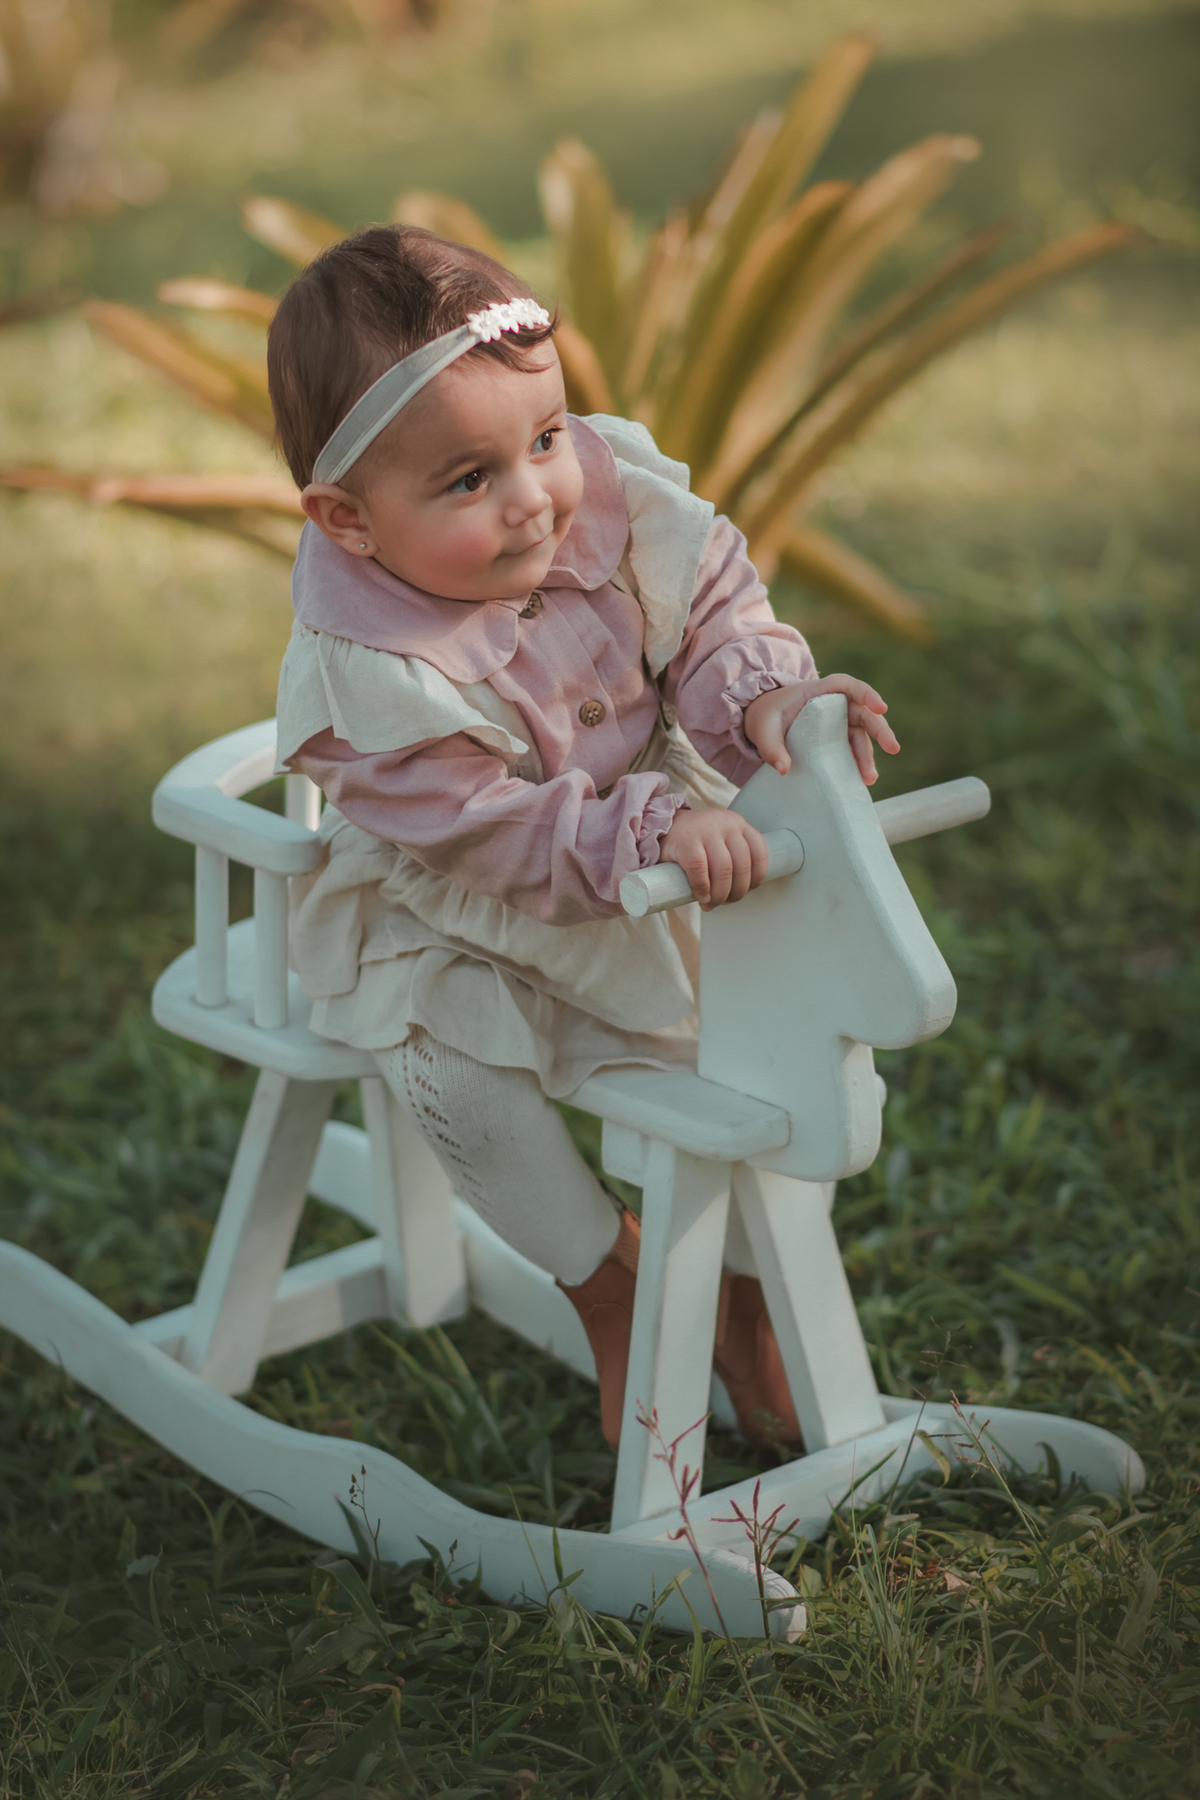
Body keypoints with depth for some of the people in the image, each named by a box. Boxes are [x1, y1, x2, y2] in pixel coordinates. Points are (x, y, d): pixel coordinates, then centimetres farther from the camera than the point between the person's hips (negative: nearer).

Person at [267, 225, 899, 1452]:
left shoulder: (611, 490, -19)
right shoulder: (364, 676, -32)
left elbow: (709, 605, -9)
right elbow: (500, 833, -31)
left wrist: (764, 693, -31)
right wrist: (655, 829, -44)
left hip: (654, 863, 4)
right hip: (454, 918, -3)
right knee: (455, 1062, -28)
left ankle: (749, 1306, 13)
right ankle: (614, 1287, -1)